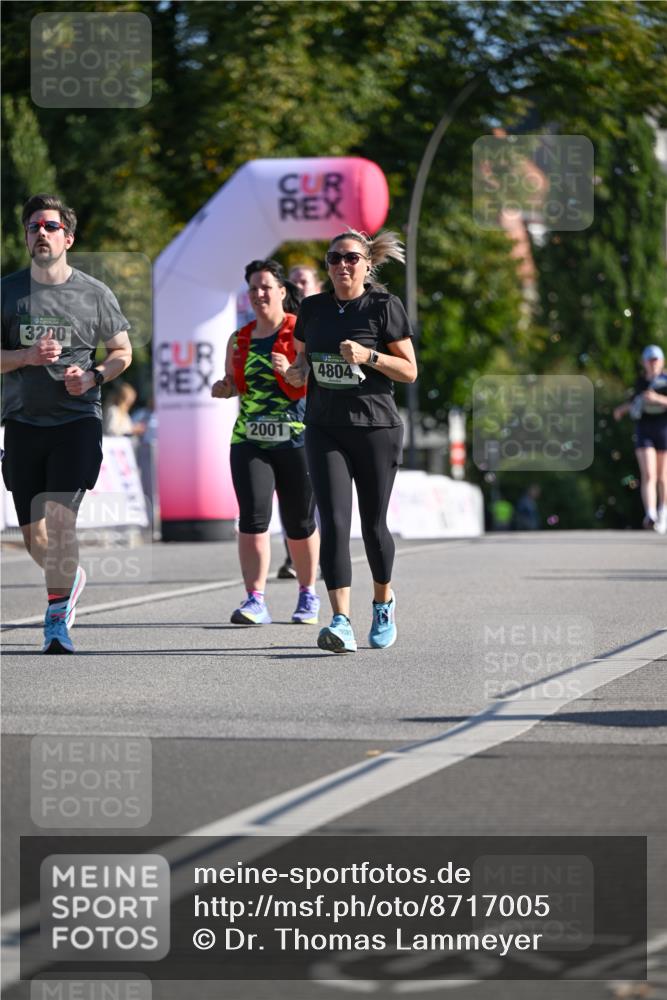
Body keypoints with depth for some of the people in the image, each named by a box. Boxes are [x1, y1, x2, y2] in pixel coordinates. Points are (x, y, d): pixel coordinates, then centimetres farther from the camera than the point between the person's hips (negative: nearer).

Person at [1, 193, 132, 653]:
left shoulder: (94, 294, 3)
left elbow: (123, 352, 12)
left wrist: (93, 377, -7)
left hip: (77, 420, -2)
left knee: (59, 517, -19)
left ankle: (57, 618, -9)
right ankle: (72, 578, 38)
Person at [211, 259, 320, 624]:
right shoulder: (238, 340, 12)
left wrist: (291, 371, -23)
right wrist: (224, 389, 3)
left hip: (297, 439, -3)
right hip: (249, 440, 3)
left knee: (300, 523, 5)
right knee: (252, 515, -13)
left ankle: (308, 594, 26)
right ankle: (255, 600, -15)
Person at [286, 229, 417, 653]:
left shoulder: (385, 307, -4)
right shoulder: (313, 308, 8)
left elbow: (410, 370, -3)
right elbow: (303, 357, 21)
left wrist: (368, 356, -18)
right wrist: (297, 372, -2)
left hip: (376, 429, -2)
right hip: (325, 430, 3)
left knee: (373, 524, 7)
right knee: (334, 522, -11)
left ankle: (384, 602, 33)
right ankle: (342, 622, -17)